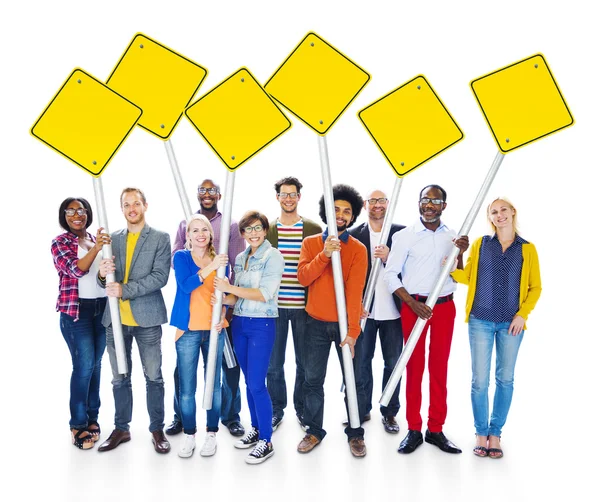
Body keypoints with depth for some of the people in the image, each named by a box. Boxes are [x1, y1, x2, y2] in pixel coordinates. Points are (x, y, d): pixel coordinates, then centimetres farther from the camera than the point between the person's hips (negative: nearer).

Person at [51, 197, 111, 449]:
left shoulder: (97, 239, 12)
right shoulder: (60, 242, -3)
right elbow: (75, 269, -19)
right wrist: (96, 248, -30)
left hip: (102, 308, 5)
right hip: (76, 310, -5)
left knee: (96, 364, 10)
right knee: (84, 365, -8)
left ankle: (92, 417, 21)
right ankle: (78, 424, 4)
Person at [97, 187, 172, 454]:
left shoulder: (160, 238, -2)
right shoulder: (113, 239, 10)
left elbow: (160, 276, -13)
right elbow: (107, 281, 9)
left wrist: (124, 290, -18)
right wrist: (103, 274, -14)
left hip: (146, 318, -4)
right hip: (116, 319, 4)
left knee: (154, 377, 5)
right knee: (120, 378, 14)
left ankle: (157, 430, 19)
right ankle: (121, 429, 28)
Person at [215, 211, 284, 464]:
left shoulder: (273, 256, -10)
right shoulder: (240, 258, 11)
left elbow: (265, 294, -18)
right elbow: (237, 295, 10)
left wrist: (230, 288, -16)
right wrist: (222, 299, -11)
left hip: (262, 325, -6)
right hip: (239, 323, 7)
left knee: (257, 384, -7)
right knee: (249, 381, 14)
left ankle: (266, 441, 4)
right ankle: (256, 429, 28)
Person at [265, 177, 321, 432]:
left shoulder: (314, 229, 1)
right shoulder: (267, 230, 5)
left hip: (304, 306, -1)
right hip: (274, 305, 1)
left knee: (304, 362, 10)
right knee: (273, 363, 7)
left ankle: (302, 408, 28)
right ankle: (276, 409, 25)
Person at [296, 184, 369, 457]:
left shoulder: (358, 249, -4)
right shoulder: (310, 243, 4)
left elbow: (355, 291, -13)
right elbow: (303, 278, -9)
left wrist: (352, 331, -19)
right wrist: (324, 255, -23)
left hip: (345, 324, -2)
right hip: (316, 323, 2)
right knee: (312, 380, 7)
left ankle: (355, 433, 22)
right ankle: (314, 430, 24)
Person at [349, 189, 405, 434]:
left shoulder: (401, 232, 2)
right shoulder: (354, 234, 1)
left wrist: (389, 258, -18)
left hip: (393, 310, 0)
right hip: (363, 309, 0)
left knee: (393, 363, 9)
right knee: (361, 362, 10)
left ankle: (389, 412, 24)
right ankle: (362, 410, 26)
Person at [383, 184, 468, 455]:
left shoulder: (453, 236, 7)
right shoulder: (404, 236, -3)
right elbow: (390, 274, -4)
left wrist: (460, 254, -8)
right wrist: (413, 304, -12)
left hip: (445, 307, 3)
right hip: (414, 306, -2)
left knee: (440, 367, 7)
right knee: (414, 367, 3)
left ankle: (436, 429, 17)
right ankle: (414, 430, 12)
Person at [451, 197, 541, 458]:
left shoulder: (527, 249, 4)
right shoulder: (480, 244, 6)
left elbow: (535, 287, 5)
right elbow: (468, 277, 7)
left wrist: (523, 314, -6)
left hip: (511, 323, 1)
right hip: (480, 321, 0)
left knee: (505, 378, 8)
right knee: (480, 380, 1)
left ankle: (495, 433, 20)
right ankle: (481, 433, 16)